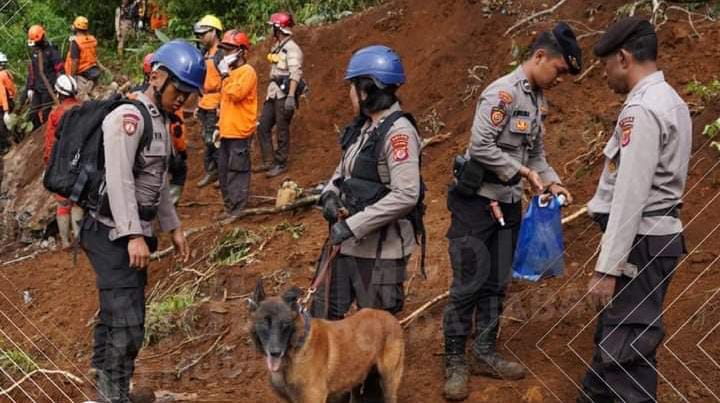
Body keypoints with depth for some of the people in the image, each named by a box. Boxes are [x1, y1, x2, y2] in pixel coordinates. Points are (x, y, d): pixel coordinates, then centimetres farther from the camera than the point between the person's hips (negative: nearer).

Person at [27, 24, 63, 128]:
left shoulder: (51, 51, -9)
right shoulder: (34, 52, 11)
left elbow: (60, 70, -11)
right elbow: (31, 71, 15)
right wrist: (30, 88, 12)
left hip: (49, 88, -7)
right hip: (37, 88, 7)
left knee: (46, 113, -3)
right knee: (33, 113, 7)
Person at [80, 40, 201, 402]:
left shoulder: (161, 121, 15)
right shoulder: (128, 116, -15)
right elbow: (119, 180, -23)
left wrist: (173, 228, 24)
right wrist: (134, 235, -28)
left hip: (134, 234, 10)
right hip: (114, 235, -10)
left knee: (114, 317, 17)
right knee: (127, 326, -12)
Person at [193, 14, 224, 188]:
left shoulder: (221, 54, -14)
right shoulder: (207, 54, 14)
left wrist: (221, 105, -21)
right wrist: (199, 104, 21)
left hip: (215, 105, -9)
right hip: (205, 104, 9)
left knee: (211, 140, -4)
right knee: (208, 139, 12)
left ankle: (211, 170, 6)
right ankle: (213, 170, 20)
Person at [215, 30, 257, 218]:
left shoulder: (247, 72, -9)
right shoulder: (231, 72, 18)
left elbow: (236, 94, -24)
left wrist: (225, 75, -16)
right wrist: (219, 126, 22)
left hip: (239, 133, -10)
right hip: (227, 132, 10)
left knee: (237, 172, -8)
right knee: (224, 172, 13)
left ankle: (237, 212, -5)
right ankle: (229, 208, 22)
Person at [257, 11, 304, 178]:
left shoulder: (292, 49, -13)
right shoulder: (276, 47, 15)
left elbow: (295, 74, -21)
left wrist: (291, 96, -29)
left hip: (284, 94, -9)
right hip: (272, 93, 9)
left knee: (282, 130, -1)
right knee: (263, 127, 9)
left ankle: (280, 164, 8)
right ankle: (268, 161, 17)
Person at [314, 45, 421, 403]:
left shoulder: (398, 131, -18)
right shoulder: (363, 126, 8)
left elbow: (406, 196, -26)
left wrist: (353, 225, -24)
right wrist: (331, 194, 1)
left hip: (380, 249, -9)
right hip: (347, 242, 9)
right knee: (324, 316, 16)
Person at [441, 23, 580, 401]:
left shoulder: (538, 99, 11)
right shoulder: (503, 92, -17)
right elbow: (481, 146, -23)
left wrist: (552, 182, 3)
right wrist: (524, 171, -18)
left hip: (509, 204, 8)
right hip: (476, 202, -8)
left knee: (496, 284, 13)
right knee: (469, 284, -3)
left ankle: (484, 354, 23)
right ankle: (455, 362, 7)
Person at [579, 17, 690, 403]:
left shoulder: (641, 109, -18)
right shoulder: (669, 101, 14)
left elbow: (630, 196, -23)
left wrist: (607, 267, -21)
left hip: (640, 242, -10)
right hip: (655, 235, 10)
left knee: (627, 350, -7)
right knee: (611, 332, 22)